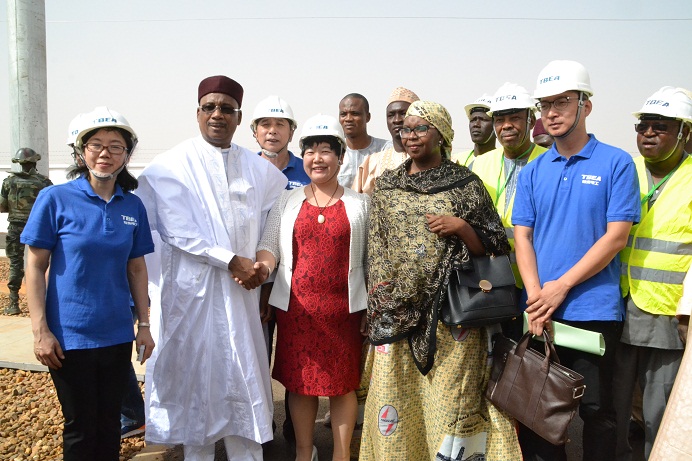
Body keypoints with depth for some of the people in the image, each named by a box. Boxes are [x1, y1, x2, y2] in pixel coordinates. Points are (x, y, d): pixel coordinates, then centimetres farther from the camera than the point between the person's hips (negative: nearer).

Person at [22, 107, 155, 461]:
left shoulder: (133, 206, 2)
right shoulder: (55, 199, -8)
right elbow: (35, 266, -6)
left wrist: (144, 324, 7)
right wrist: (40, 331, -10)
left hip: (117, 335, 3)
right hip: (70, 336, -3)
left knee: (109, 423, 16)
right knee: (81, 428, 9)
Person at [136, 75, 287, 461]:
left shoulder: (257, 168, 8)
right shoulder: (174, 164, -3)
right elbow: (176, 231, -11)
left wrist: (261, 263, 0)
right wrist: (232, 260, -15)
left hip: (243, 286, 3)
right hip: (193, 288, -3)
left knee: (244, 375, 6)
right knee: (198, 374, 7)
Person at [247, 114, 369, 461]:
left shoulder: (360, 203, 6)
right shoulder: (287, 201, 9)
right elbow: (269, 245, 5)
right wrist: (263, 265, -18)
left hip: (343, 308, -1)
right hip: (296, 307, 1)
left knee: (342, 383, 6)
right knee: (300, 381, 10)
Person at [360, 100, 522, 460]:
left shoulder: (466, 184, 2)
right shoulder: (386, 184, 11)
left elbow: (492, 246, 5)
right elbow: (375, 247, 12)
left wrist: (460, 226, -13)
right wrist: (379, 302, 3)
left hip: (450, 310, -2)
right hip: (397, 311, 3)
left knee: (450, 400, 1)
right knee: (393, 399, 7)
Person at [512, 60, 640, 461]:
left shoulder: (616, 163, -2)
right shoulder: (532, 172, 9)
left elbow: (616, 235, -9)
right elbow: (523, 236, 4)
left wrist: (562, 285, -13)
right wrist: (536, 296, -10)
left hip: (594, 309, -3)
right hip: (539, 310, 4)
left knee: (596, 409, 8)